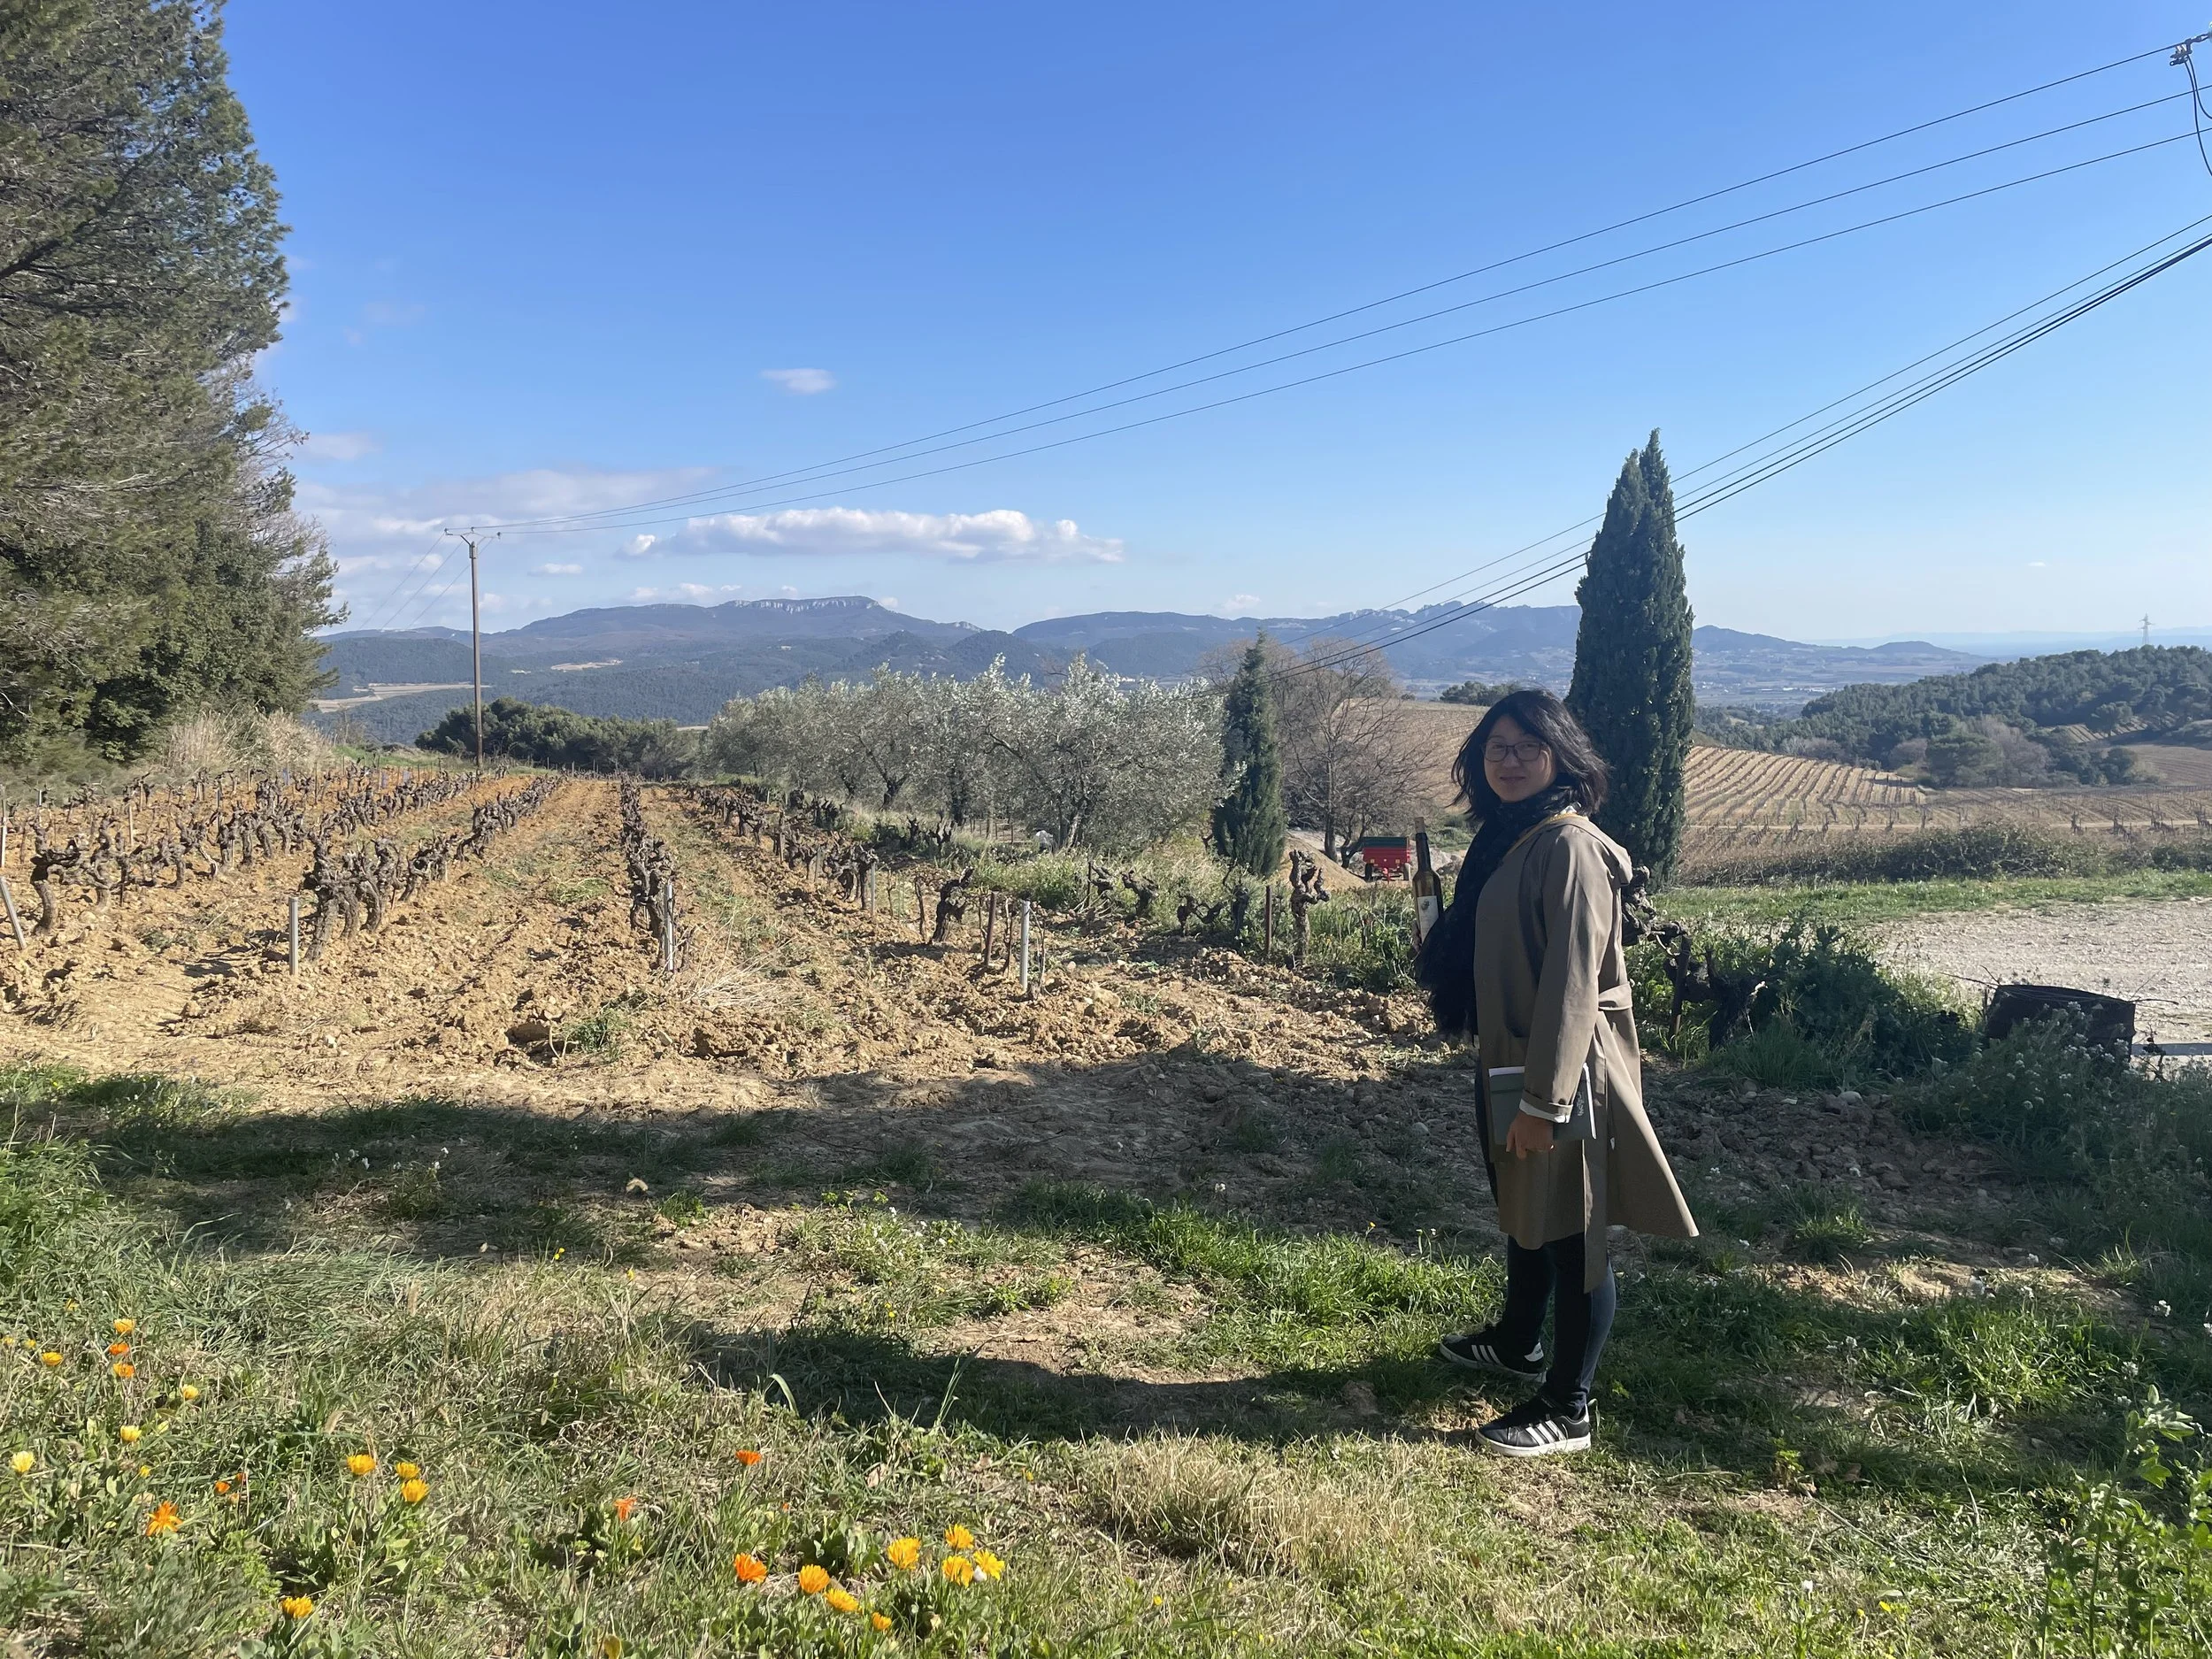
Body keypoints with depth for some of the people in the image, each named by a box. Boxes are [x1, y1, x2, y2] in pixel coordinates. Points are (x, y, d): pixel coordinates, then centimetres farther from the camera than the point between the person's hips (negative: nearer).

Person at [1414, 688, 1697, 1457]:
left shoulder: (1568, 847, -19)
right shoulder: (1505, 837, 9)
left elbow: (1572, 983, -23)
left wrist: (1542, 1100, -22)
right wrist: (1508, 1082, 18)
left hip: (1562, 1073, -9)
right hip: (1511, 1062, 9)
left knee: (1570, 1236, 3)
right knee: (1523, 1215, 25)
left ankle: (1567, 1410, 16)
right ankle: (1518, 1343, 45)